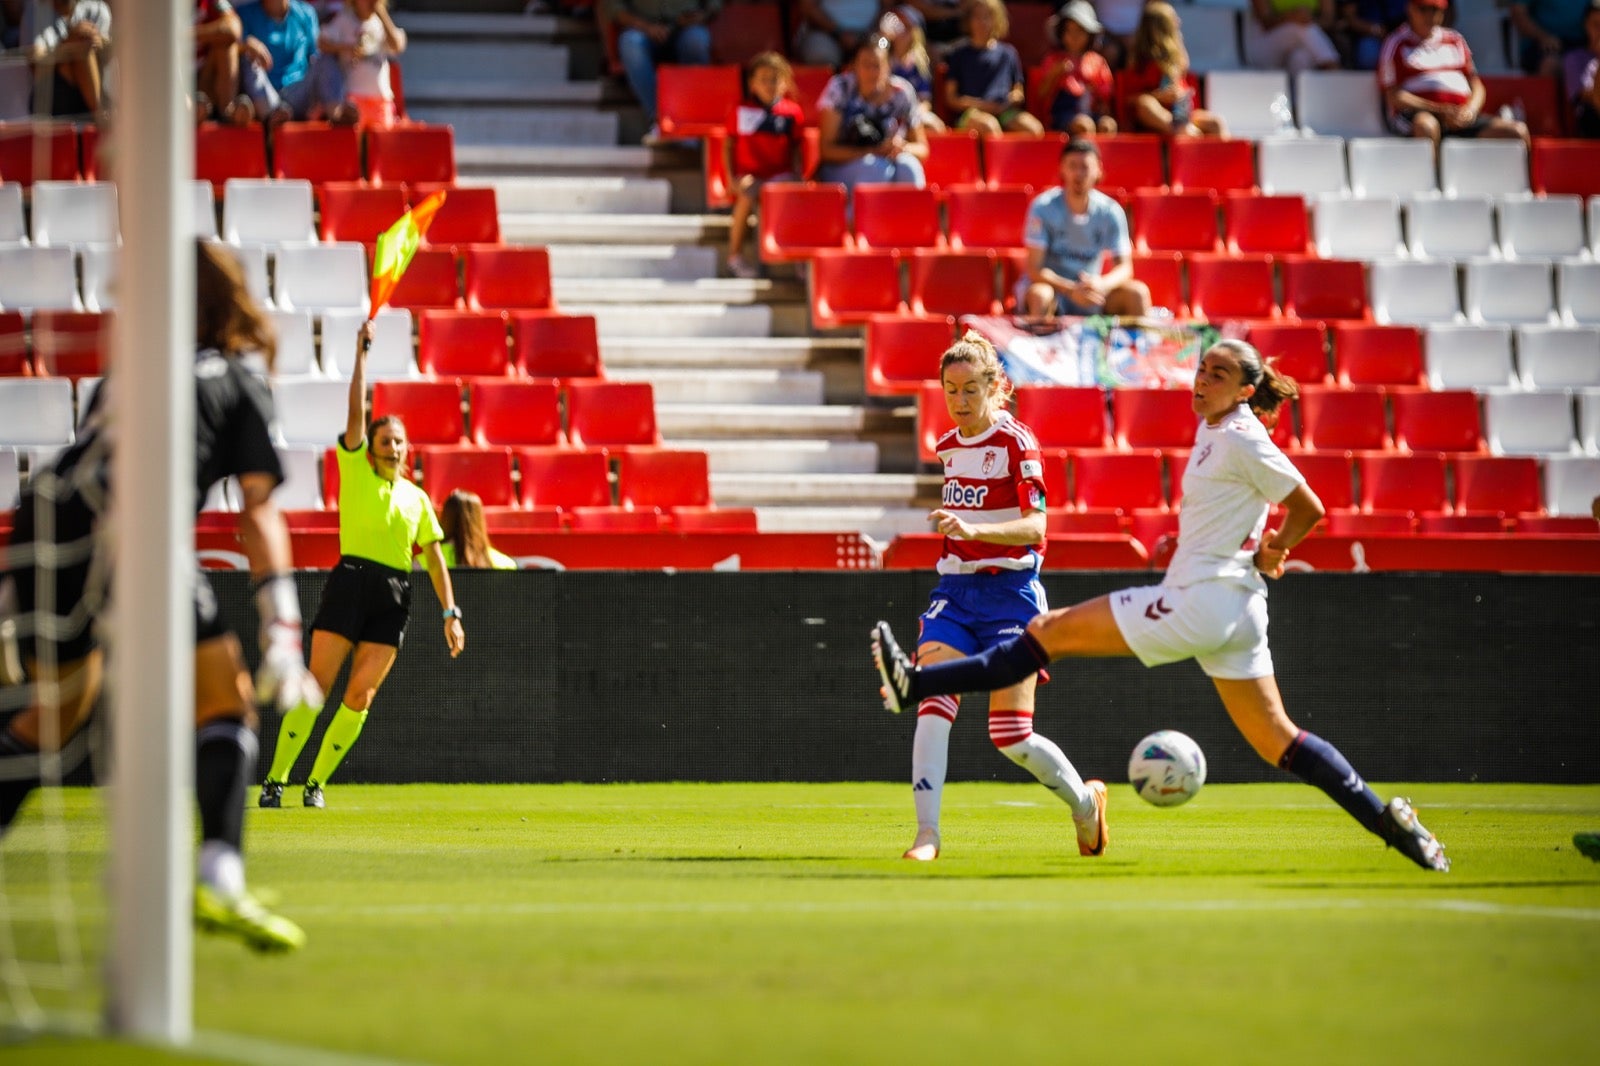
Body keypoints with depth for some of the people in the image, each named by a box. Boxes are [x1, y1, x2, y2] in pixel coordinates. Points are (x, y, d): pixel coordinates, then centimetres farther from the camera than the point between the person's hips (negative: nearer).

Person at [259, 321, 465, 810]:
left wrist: (450, 613, 7)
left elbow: (434, 558, 15)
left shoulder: (416, 498, 15)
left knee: (360, 697, -4)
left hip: (394, 595, 3)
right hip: (350, 581, -3)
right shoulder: (355, 470, 6)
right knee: (315, 687, -9)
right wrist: (361, 355, -10)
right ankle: (275, 780, -6)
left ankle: (316, 783, 6)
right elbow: (356, 412, -4)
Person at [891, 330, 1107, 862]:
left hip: (1010, 593, -5)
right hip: (955, 589, 5)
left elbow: (1034, 526, -20)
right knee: (933, 707, -17)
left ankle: (1084, 800, 24)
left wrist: (973, 530, -35)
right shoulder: (948, 447, 11)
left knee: (1011, 736, -3)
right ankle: (926, 833, -17)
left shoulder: (1016, 443, -10)